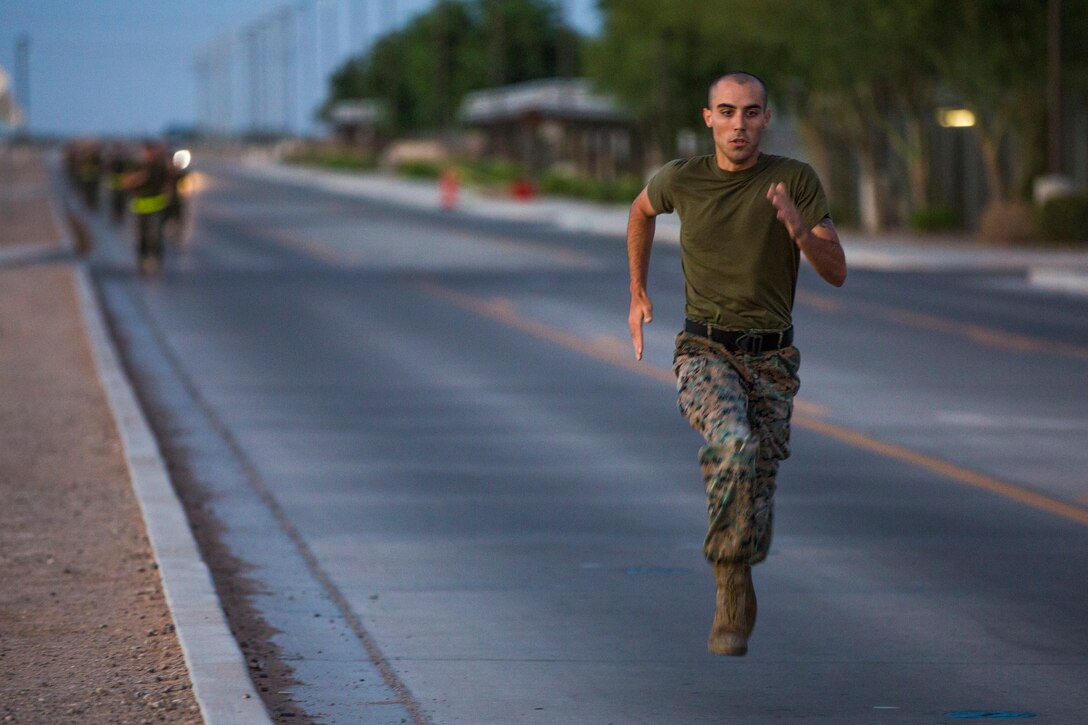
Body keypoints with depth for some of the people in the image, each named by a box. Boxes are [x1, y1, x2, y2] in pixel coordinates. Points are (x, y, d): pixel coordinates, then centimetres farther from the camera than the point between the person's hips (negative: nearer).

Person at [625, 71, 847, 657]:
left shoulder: (796, 180, -5)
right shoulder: (681, 179, -3)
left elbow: (836, 272, -8)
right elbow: (642, 210, 21)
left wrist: (797, 228, -26)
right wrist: (638, 294, 20)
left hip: (772, 360, 2)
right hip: (705, 352, -1)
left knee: (755, 494, 5)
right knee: (734, 445, -33)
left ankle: (730, 607, 34)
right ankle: (733, 582, -20)